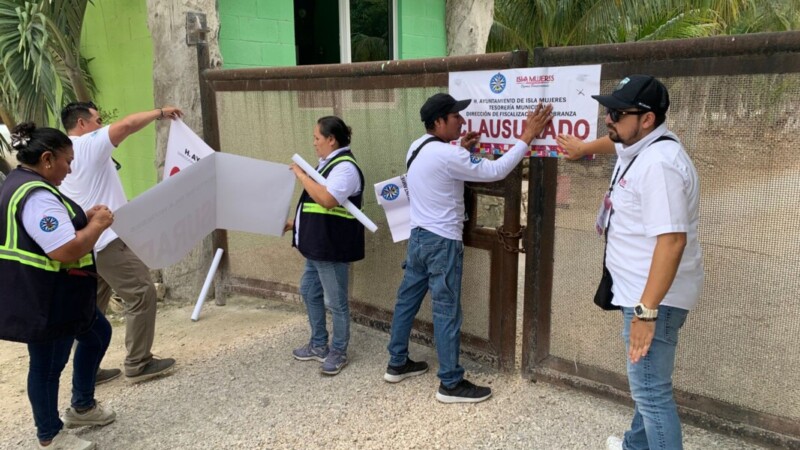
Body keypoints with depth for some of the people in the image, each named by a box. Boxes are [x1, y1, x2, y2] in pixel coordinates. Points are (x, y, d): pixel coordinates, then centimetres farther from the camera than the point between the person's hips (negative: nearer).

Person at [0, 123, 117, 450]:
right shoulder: (37, 196, -25)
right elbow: (66, 251, -31)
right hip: (44, 300, -11)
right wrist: (98, 225, -16)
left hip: (52, 295, 11)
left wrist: (83, 218, 9)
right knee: (48, 365, 6)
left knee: (97, 335, 23)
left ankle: (82, 407, 37)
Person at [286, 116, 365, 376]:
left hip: (333, 247, -11)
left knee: (335, 302, 2)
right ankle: (319, 345, 33)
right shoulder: (328, 164, 13)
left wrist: (301, 175, -22)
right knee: (309, 292, 19)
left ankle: (338, 352, 18)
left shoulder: (345, 167, -18)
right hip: (317, 244, 11)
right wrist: (295, 224, 19)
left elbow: (327, 200, -32)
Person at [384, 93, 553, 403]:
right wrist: (527, 137, -13)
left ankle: (397, 363, 31)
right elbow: (495, 171, -19)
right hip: (442, 242, -9)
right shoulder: (446, 155, -22)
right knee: (447, 312, -1)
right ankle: (451, 384, 10)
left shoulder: (418, 148, 6)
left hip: (419, 235, 9)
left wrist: (461, 149, 16)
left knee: (407, 300, 16)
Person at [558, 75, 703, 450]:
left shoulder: (659, 164, -25)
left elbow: (671, 240, -31)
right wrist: (583, 148, 52)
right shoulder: (640, 145, 7)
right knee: (646, 381, 26)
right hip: (642, 291, 11)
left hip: (655, 297, -11)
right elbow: (617, 142, 34)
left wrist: (647, 310, -32)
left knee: (650, 390, -5)